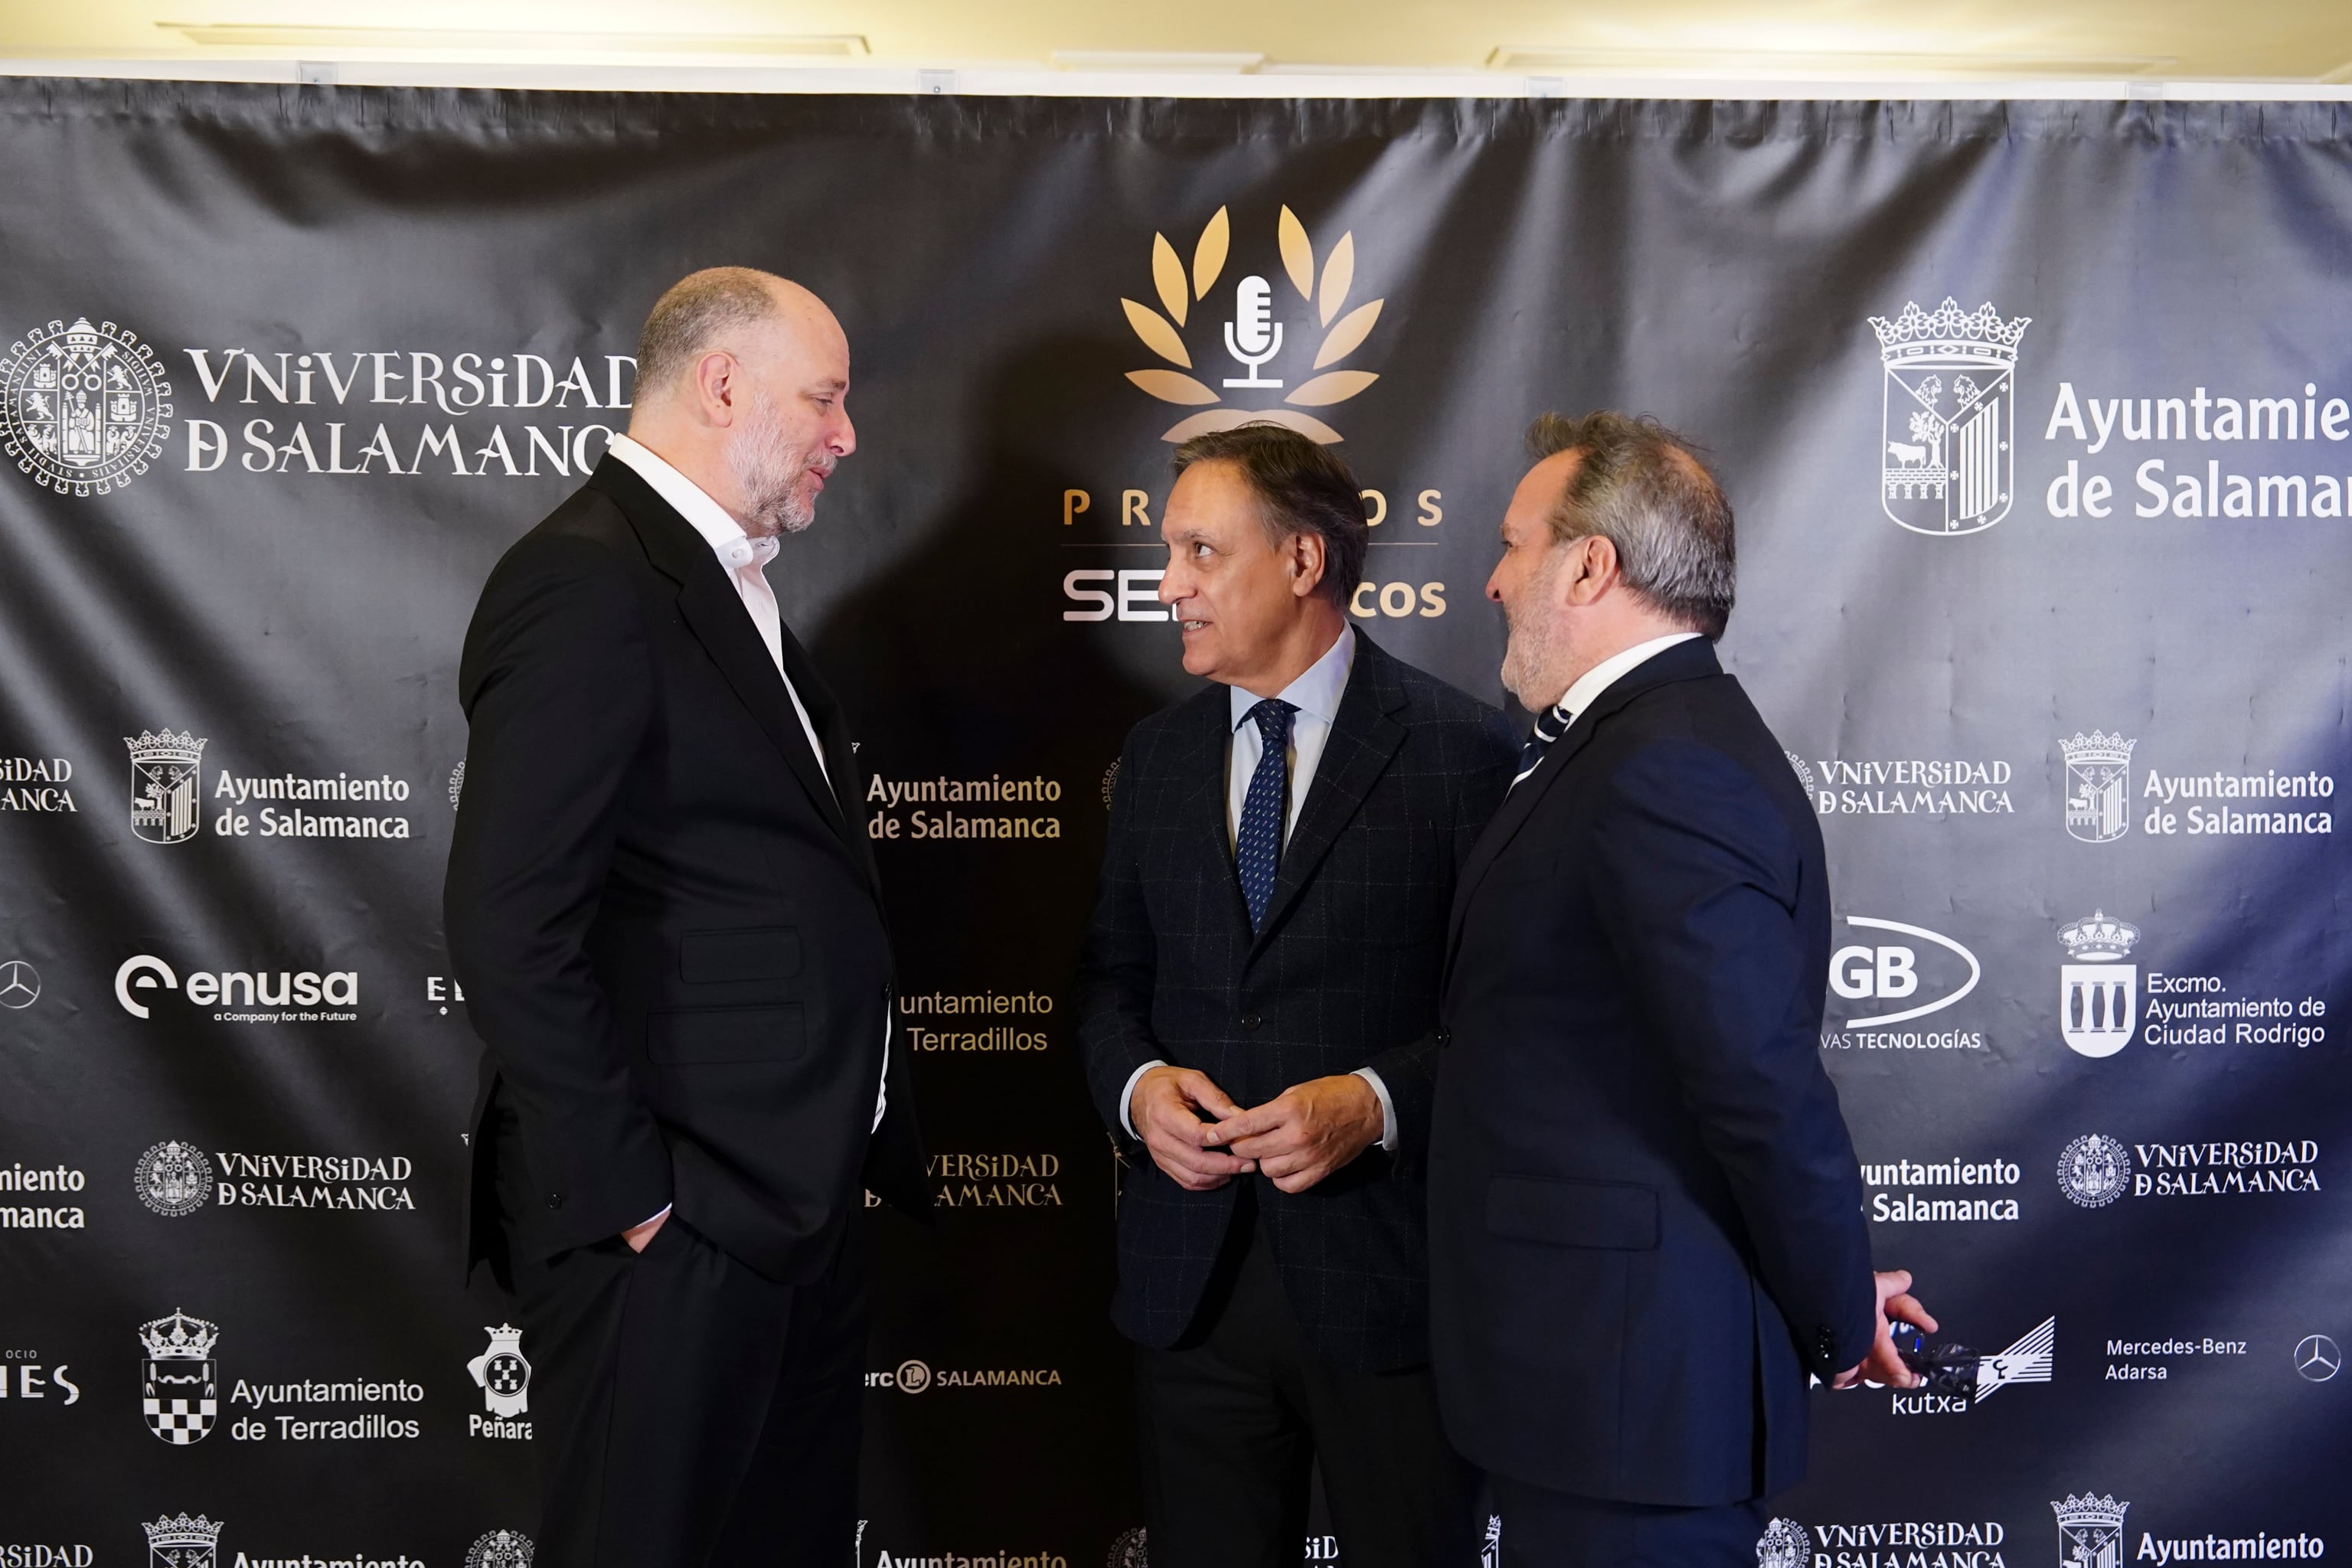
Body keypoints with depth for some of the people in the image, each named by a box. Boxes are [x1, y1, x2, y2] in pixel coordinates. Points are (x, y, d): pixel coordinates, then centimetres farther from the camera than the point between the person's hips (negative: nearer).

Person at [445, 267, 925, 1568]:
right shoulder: (587, 584, -16)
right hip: (673, 1229, -9)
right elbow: (508, 928, -24)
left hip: (789, 1204, 10)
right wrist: (631, 1197, -19)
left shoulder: (726, 587, 15)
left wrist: (836, 1162, 14)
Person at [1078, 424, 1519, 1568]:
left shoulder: (1459, 750, -6)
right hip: (1191, 1271, 4)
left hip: (1383, 1270, -4)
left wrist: (1378, 1101, -20)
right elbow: (1111, 975, 15)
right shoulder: (1158, 756, 10)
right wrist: (1135, 1084, -5)